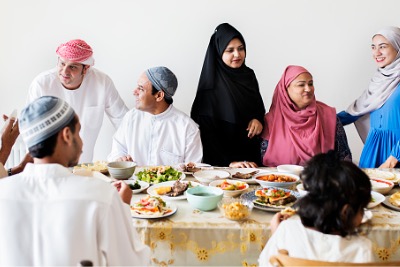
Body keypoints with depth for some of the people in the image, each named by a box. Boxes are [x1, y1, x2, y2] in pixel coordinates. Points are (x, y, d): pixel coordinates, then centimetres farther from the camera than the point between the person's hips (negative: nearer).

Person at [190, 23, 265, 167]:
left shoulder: (249, 75, 7)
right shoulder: (210, 84, -8)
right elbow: (205, 128, -12)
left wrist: (257, 119, -2)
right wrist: (229, 162, -18)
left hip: (250, 151, 5)